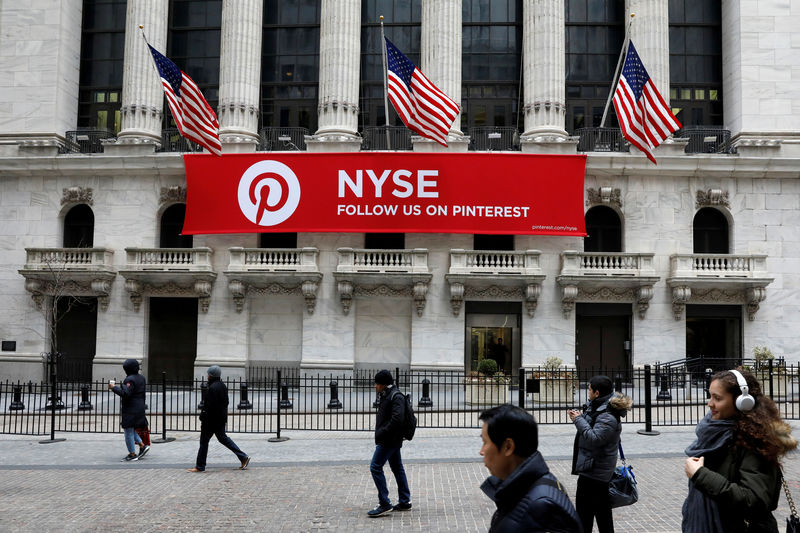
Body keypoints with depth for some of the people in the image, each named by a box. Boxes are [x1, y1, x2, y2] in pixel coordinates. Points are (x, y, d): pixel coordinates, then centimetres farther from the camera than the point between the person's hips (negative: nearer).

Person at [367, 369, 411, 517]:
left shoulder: (396, 397, -16)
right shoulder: (385, 396, 14)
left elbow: (397, 420, -25)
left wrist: (381, 433, -21)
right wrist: (380, 434, 8)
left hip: (390, 440, -10)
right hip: (392, 440, 10)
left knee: (376, 467, -10)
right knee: (397, 468, 14)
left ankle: (385, 504, -8)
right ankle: (405, 502, 22)